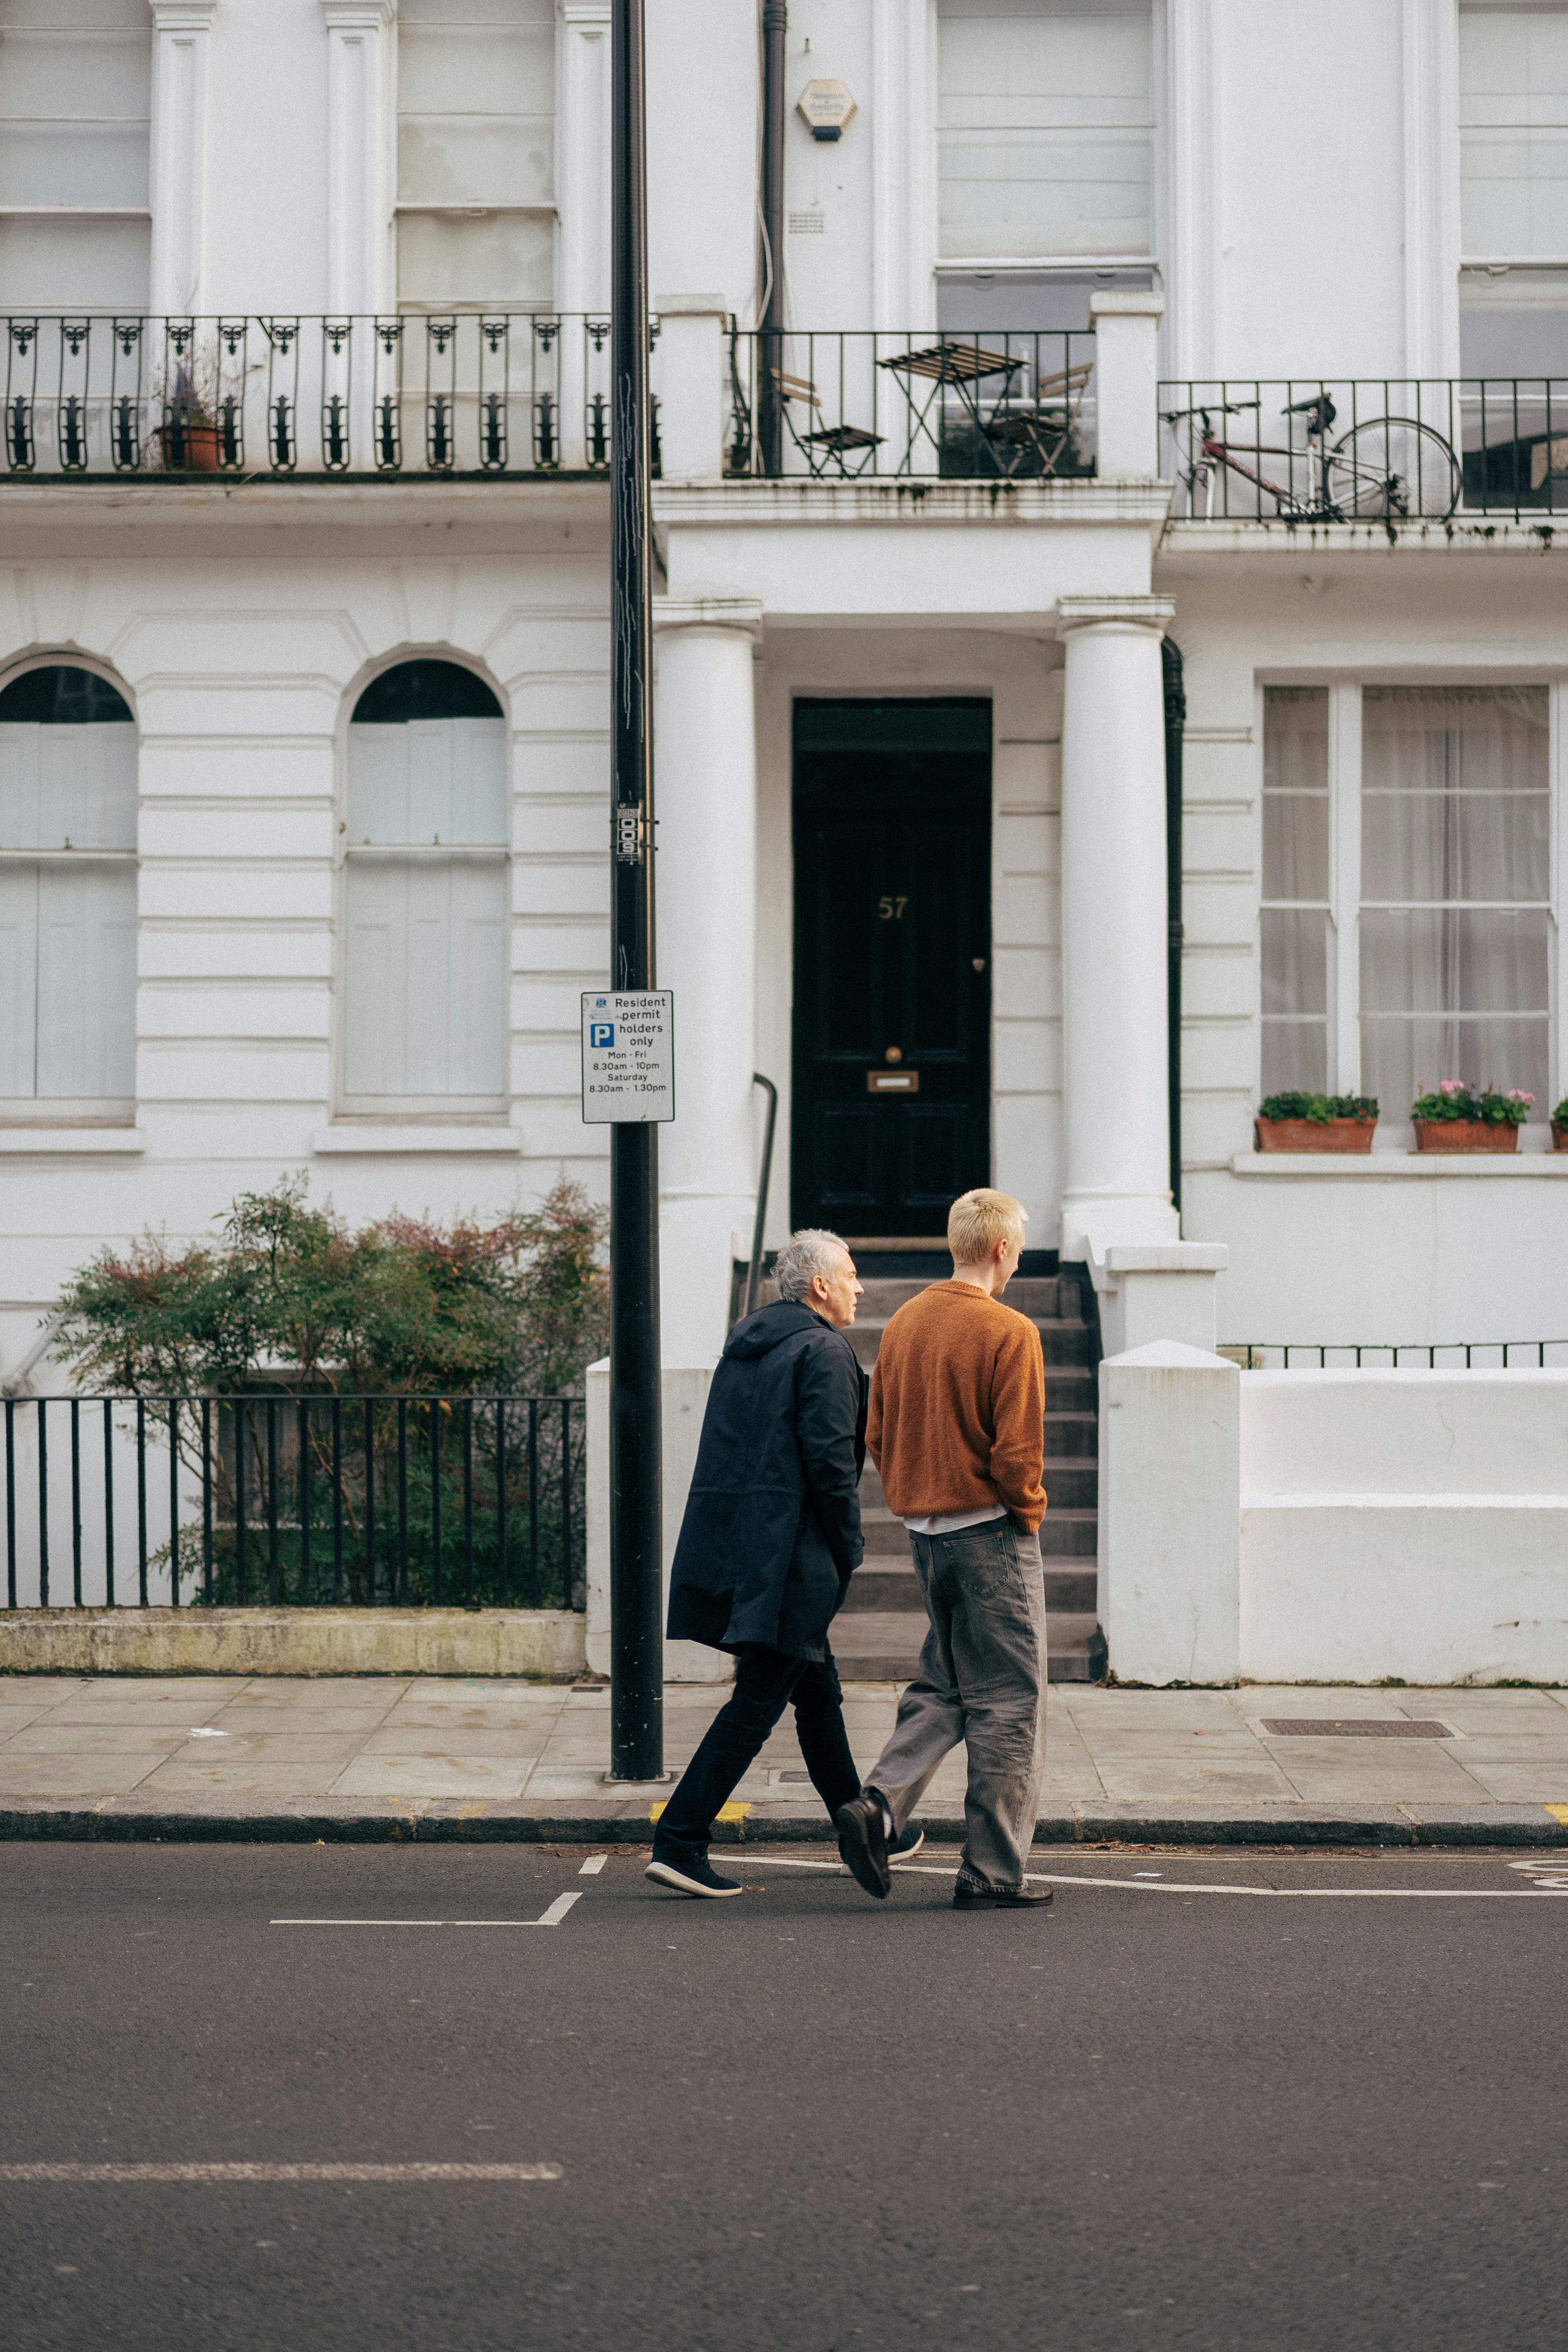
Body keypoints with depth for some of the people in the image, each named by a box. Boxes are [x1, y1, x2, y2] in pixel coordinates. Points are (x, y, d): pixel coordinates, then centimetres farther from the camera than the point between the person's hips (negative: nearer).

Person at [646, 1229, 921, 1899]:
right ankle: (679, 1840, -8)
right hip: (787, 1552, -9)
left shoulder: (744, 1343, 17)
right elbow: (830, 1459, -17)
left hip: (727, 1539, 9)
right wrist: (849, 1550, -6)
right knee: (757, 1700, -6)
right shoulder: (823, 1350, -9)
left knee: (817, 1687, 19)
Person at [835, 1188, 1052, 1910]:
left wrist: (913, 1501, 17)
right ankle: (993, 1871, 5)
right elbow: (1017, 1452, -18)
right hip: (991, 1529, -7)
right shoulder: (1008, 1333, -14)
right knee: (1007, 1701, 2)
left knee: (942, 1686, 18)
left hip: (925, 1532, 7)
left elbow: (877, 1435, 10)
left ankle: (878, 1804, -2)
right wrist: (1029, 1510, 0)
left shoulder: (903, 1323, 7)